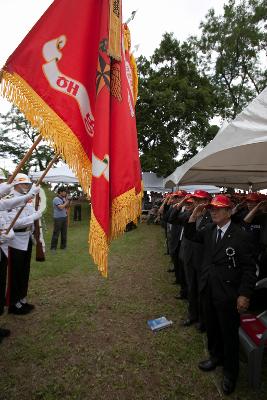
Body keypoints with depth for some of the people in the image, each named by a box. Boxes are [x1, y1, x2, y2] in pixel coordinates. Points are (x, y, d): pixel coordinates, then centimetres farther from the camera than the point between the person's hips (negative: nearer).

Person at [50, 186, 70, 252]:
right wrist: (66, 202, -8)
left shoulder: (63, 198, 12)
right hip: (58, 218, -7)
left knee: (64, 232, 11)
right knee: (56, 233, -2)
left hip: (64, 217, 7)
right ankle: (53, 247, 7)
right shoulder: (56, 199, -11)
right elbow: (61, 207, -22)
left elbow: (66, 207, 16)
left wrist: (67, 199, 3)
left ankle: (63, 246, 21)